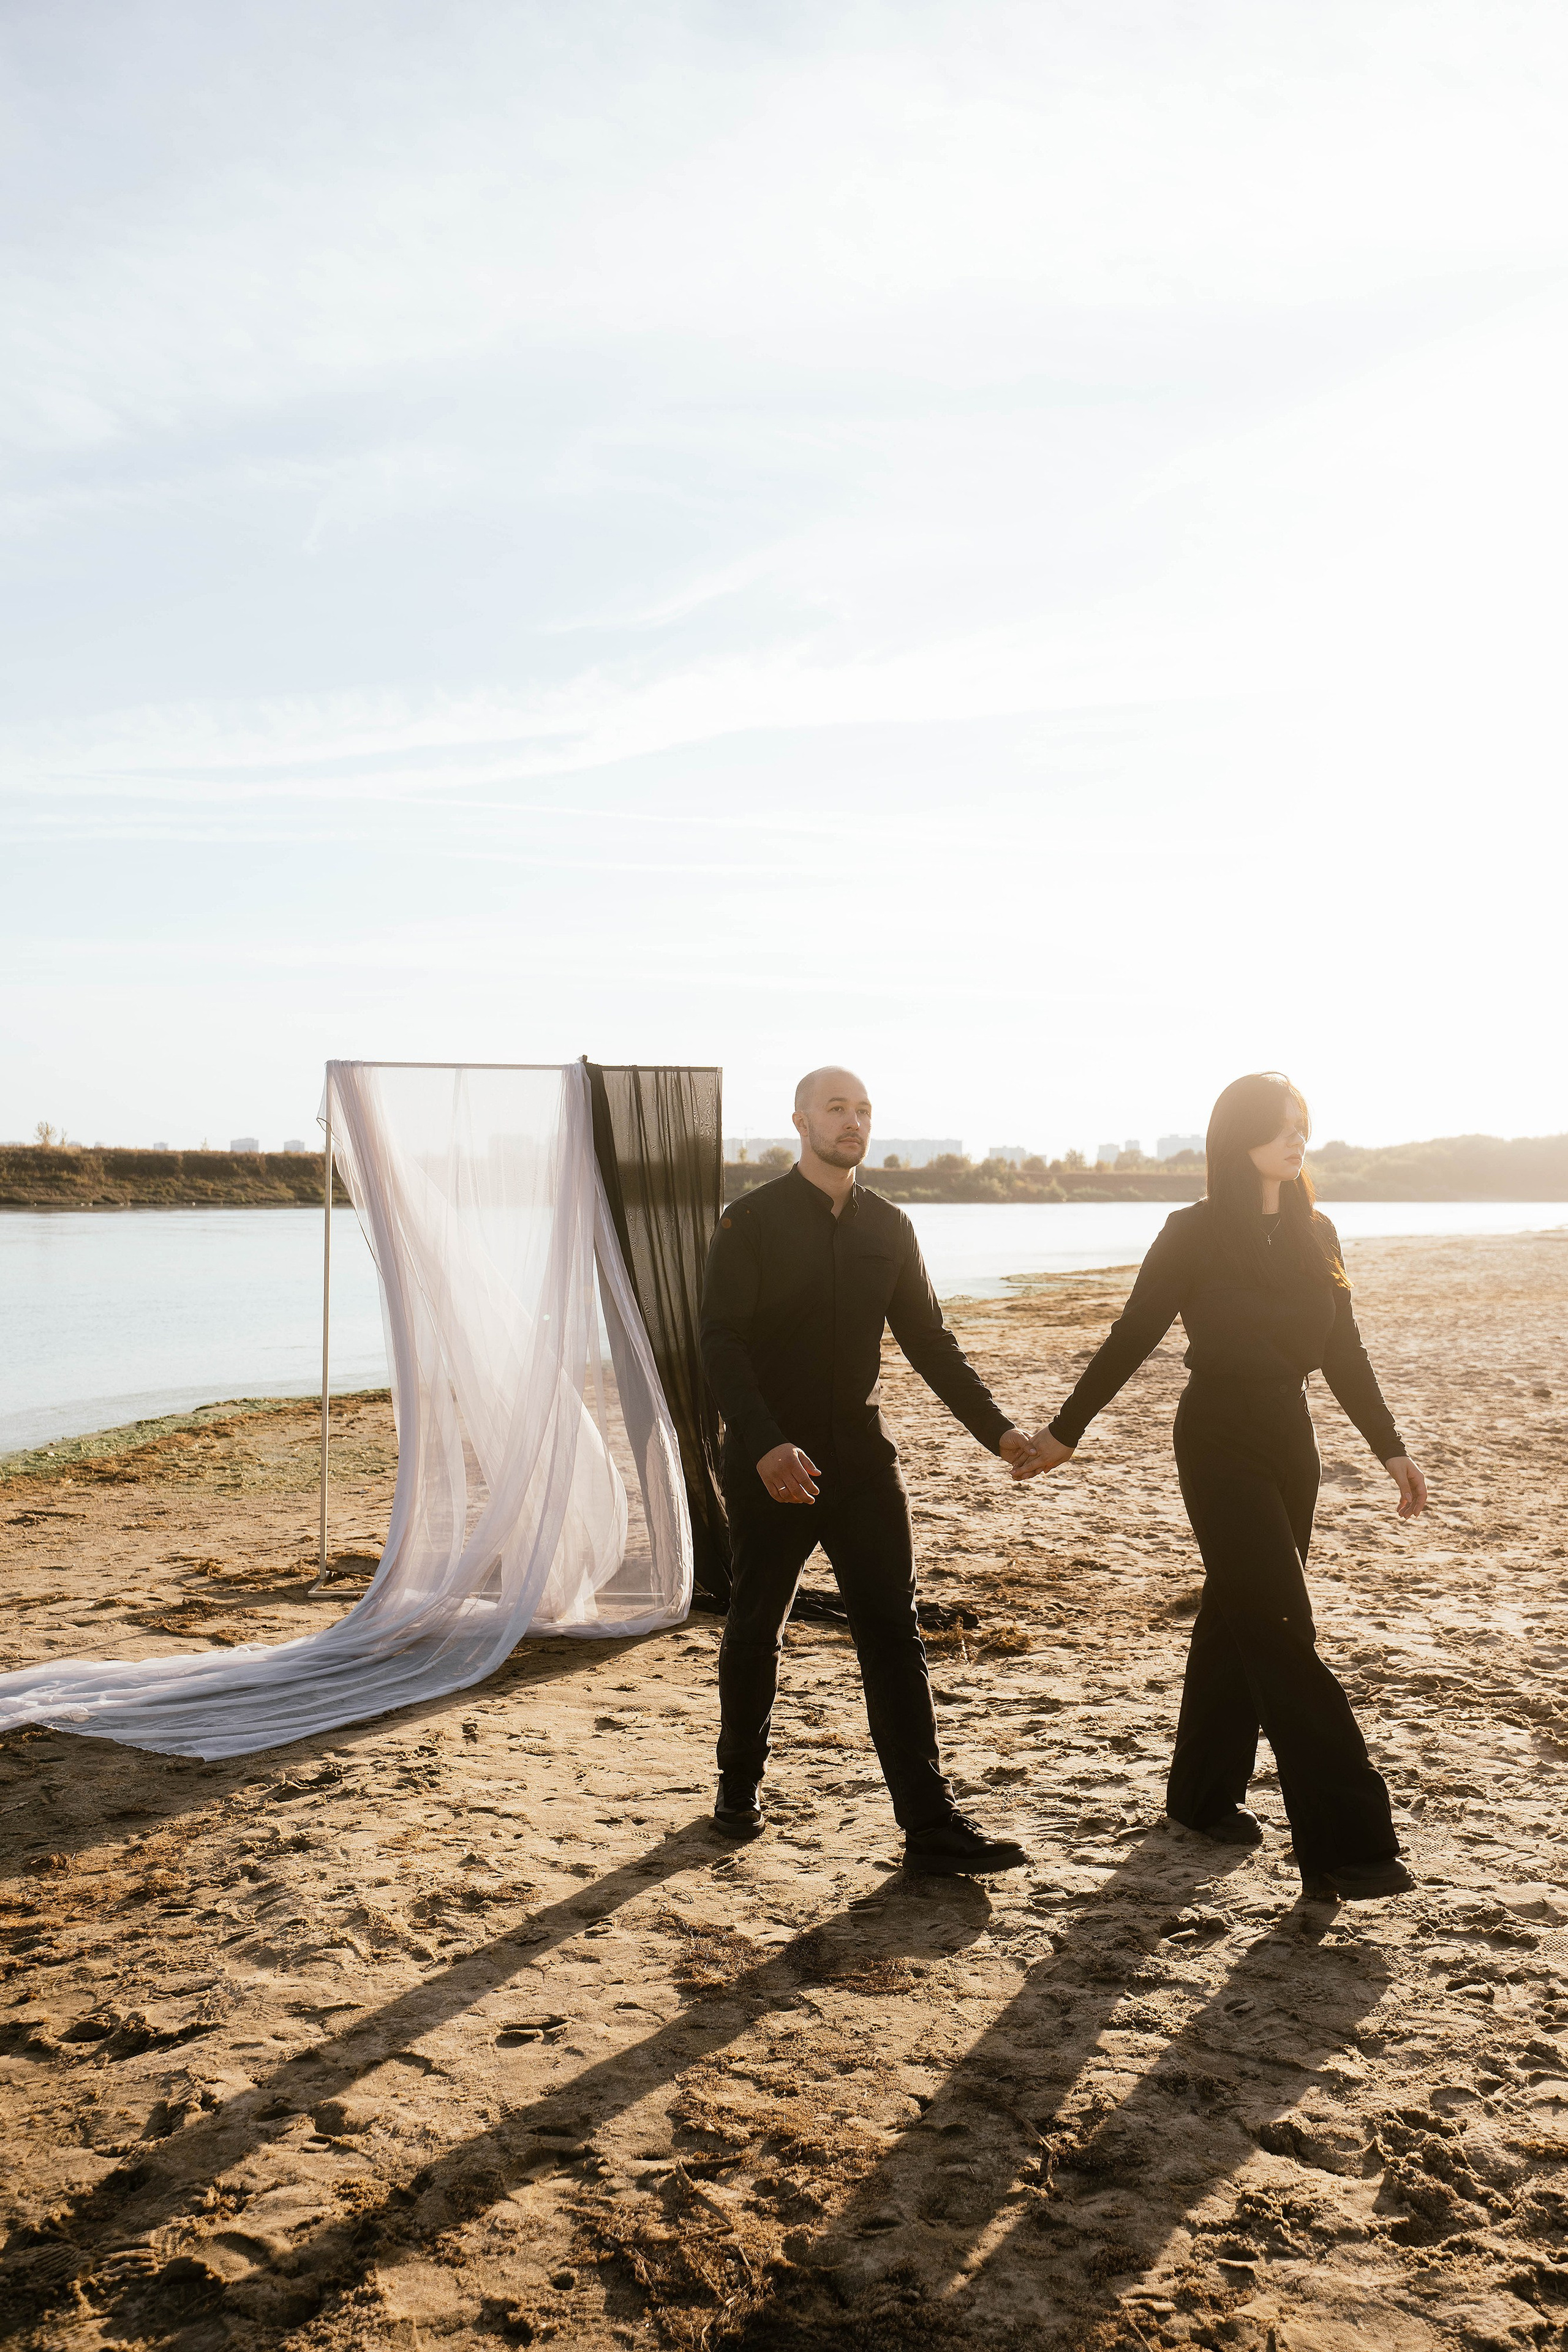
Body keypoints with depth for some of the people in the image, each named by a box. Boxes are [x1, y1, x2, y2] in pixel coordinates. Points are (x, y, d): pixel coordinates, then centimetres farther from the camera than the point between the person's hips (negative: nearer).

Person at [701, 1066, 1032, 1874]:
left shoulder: (888, 1227, 8)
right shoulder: (752, 1221, -6)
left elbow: (929, 1340, 11)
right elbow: (721, 1343, -13)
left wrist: (995, 1427, 1)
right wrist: (764, 1443, -26)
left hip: (861, 1457, 3)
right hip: (771, 1462, -3)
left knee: (894, 1634, -2)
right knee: (755, 1629, 11)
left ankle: (930, 1823, 0)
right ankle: (739, 1787, 32)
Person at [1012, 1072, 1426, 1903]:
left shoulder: (1315, 1235, 8)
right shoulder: (1193, 1234, -8)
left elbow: (1344, 1354, 13)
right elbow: (1131, 1338, -4)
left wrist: (1391, 1449, 12)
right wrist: (1064, 1431, -2)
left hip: (1289, 1437, 6)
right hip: (1220, 1439, -6)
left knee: (1239, 1615, 14)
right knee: (1280, 1629, -10)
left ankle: (1206, 1794, 28)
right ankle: (1344, 1842, -10)